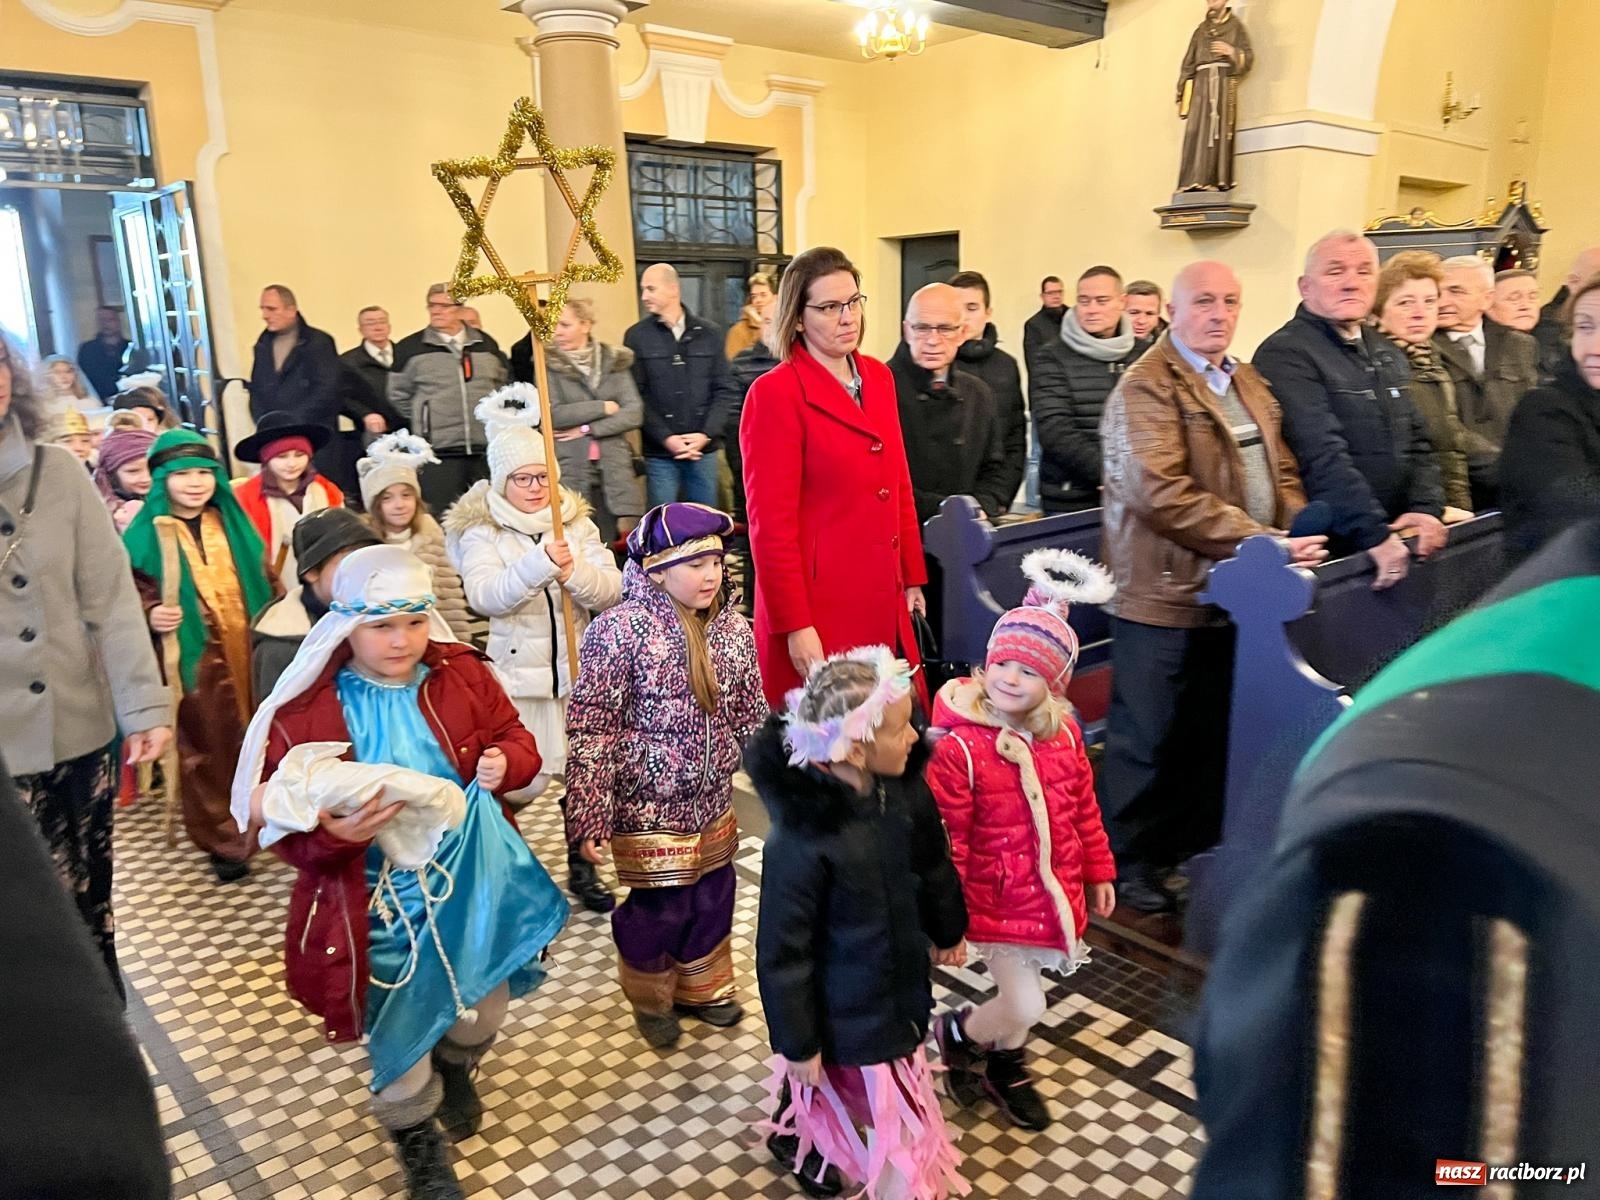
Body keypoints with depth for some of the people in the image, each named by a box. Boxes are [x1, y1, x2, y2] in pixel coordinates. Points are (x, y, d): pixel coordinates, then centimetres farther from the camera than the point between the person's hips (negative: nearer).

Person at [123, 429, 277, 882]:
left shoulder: (232, 524, 8)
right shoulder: (145, 535, -5)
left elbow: (265, 584, 15)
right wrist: (150, 617, -23)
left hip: (247, 651, 4)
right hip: (193, 661, -3)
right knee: (205, 748, 5)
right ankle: (223, 839, 16)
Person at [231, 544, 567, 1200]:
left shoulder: (462, 671, -6)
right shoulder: (306, 705, -13)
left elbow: (517, 739, 5)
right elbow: (275, 816, -9)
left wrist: (504, 764, -19)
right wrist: (331, 832, -30)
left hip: (472, 877, 3)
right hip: (379, 900, -2)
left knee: (482, 1009, 18)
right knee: (399, 1023, 10)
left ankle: (456, 1069, 54)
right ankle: (415, 1132, 40)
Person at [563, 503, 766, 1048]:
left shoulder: (733, 627, -2)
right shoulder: (621, 630, -19)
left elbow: (751, 715, 9)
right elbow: (591, 728, -17)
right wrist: (589, 818, -19)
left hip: (713, 804, 5)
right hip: (648, 809, -5)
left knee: (712, 898, 19)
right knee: (659, 908, 9)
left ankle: (703, 988, 46)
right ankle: (650, 999, 39)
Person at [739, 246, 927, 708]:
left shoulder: (878, 377, 10)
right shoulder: (775, 393, -11)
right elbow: (771, 522, -13)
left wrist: (913, 578, 14)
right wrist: (795, 626, -15)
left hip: (884, 604, 7)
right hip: (818, 609, -6)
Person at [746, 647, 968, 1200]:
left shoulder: (903, 789, -15)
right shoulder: (802, 838, -34)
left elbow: (934, 863, 5)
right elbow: (782, 951, -23)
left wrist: (948, 930, 20)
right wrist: (797, 1041, -13)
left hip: (898, 978, 8)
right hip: (842, 1003, -8)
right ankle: (796, 1137, 46)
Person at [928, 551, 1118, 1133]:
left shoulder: (1065, 736, -5)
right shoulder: (958, 748, -23)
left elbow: (1084, 810, 10)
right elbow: (947, 841, -19)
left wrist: (1098, 872, 16)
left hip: (1053, 892, 6)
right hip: (997, 900, -5)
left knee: (1019, 997, 20)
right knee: (1025, 1006, -4)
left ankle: (1004, 1066, 49)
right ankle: (955, 1032, 28)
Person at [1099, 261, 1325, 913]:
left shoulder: (1249, 383, 15)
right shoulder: (1146, 387, -14)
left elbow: (1281, 472, 16)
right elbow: (1161, 492, -25)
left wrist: (1298, 534, -4)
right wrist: (1263, 542, -26)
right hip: (1165, 592, -8)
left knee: (1214, 732, 18)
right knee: (1149, 736, 4)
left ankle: (1198, 846, 34)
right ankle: (1128, 860, 19)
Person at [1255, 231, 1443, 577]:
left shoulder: (1389, 354, 14)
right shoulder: (1284, 355, -13)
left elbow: (1417, 443, 14)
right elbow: (1323, 457, -22)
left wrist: (1426, 508, -3)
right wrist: (1374, 535, -26)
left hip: (1402, 543, 8)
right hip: (1333, 552, -7)